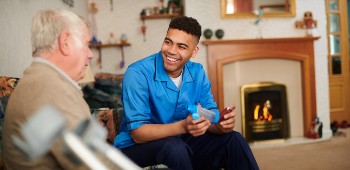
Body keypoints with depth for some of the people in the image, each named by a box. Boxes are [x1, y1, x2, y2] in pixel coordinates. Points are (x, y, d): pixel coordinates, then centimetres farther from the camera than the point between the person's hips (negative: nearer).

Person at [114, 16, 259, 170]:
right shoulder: (137, 73, -20)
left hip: (181, 141, 5)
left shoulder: (197, 72, -3)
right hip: (136, 147, -4)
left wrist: (221, 125, -27)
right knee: (174, 146, -35)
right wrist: (183, 127, -39)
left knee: (234, 139, -10)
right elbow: (137, 133, -24)